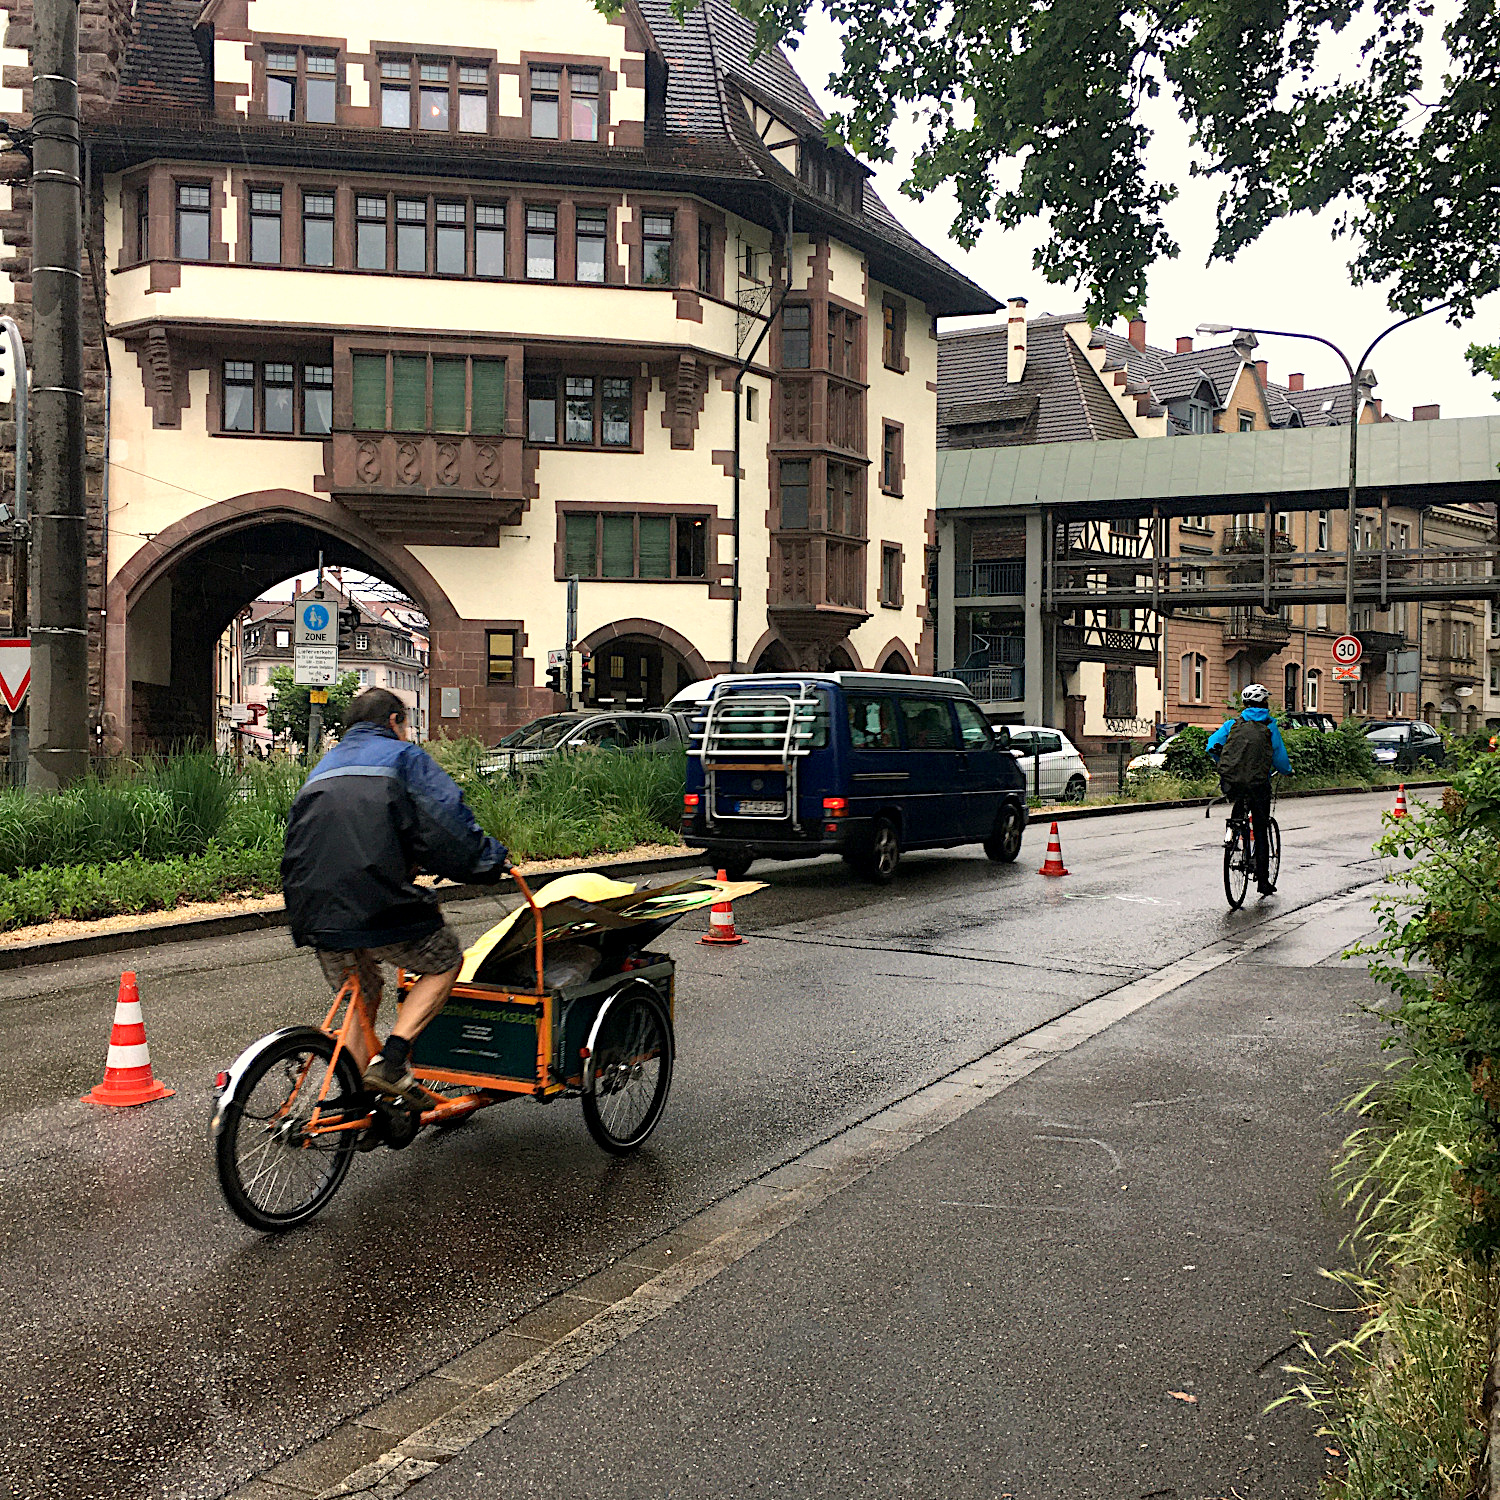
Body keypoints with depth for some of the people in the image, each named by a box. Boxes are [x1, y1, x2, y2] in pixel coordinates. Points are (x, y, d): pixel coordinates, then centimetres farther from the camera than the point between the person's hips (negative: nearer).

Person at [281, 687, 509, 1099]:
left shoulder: (322, 768, 28)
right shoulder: (404, 756, 8)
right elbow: (448, 821, -5)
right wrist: (489, 859, 9)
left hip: (316, 914, 7)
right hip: (378, 906, -7)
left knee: (361, 997, 24)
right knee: (445, 961, 15)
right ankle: (391, 1060, -1)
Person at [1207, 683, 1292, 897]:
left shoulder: (1233, 724, 8)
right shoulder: (1270, 728, 3)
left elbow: (1212, 746, 4)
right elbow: (1280, 759, 4)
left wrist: (1223, 763, 24)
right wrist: (1286, 771, 26)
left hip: (1230, 782, 2)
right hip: (1257, 784, -2)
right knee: (1261, 833, 10)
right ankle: (1262, 881, 10)